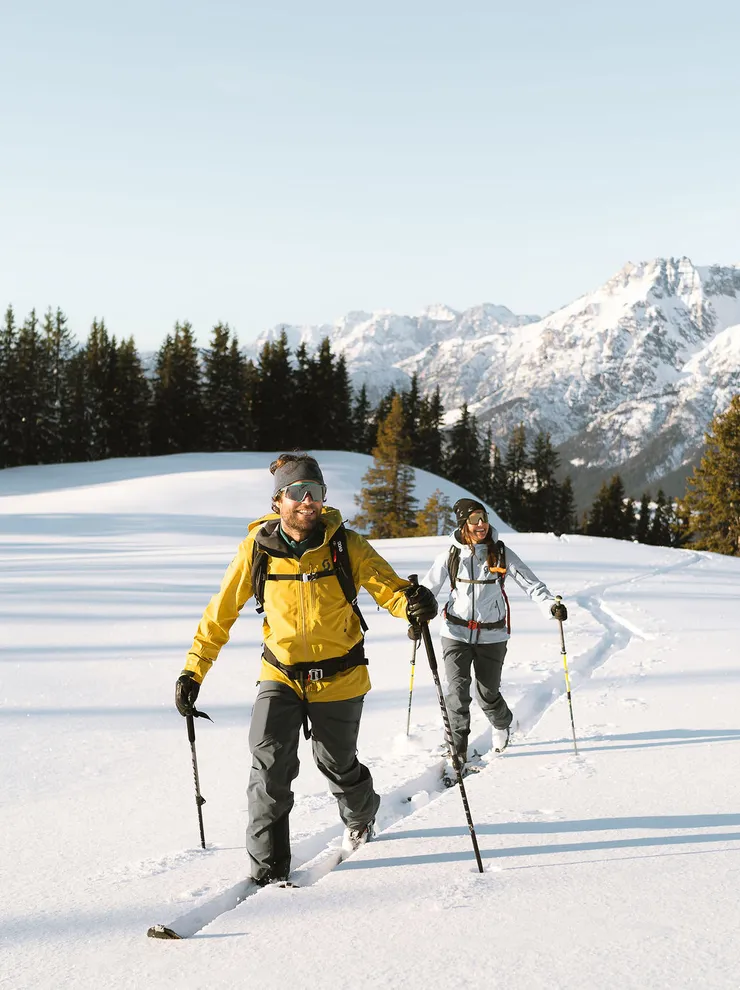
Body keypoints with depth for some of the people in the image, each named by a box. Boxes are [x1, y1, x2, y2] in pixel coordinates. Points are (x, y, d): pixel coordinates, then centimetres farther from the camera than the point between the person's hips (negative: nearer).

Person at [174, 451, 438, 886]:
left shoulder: (345, 545, -12)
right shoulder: (257, 548, -10)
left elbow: (388, 586, -16)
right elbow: (222, 610, -2)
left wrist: (413, 602, -40)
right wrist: (194, 669, -4)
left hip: (338, 676, 0)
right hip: (281, 674, 0)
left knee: (337, 763, 15)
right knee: (270, 762, -18)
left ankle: (361, 816, 50)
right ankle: (269, 864, -2)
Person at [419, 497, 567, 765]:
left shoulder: (501, 553, -1)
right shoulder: (451, 556, -1)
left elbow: (529, 582, -6)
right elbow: (428, 588, 5)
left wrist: (550, 604, -21)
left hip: (492, 635, 0)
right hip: (456, 633, 0)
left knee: (488, 693, 7)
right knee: (458, 692, -10)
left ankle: (502, 724, 41)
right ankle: (458, 749, 3)